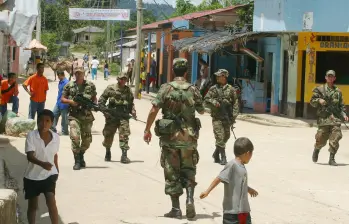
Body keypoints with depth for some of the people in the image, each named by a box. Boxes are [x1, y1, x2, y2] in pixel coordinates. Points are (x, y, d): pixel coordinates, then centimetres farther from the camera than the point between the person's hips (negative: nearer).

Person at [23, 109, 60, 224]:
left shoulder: (56, 137, -5)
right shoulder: (31, 135, -16)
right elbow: (30, 156, -26)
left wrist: (57, 171, 23)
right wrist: (42, 164, -44)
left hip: (49, 175, 1)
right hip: (32, 176, 0)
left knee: (51, 202, -16)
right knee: (32, 205, 13)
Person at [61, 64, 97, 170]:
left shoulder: (90, 85, 7)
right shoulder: (69, 86, 4)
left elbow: (94, 98, 15)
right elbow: (62, 99, 9)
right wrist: (71, 101, -10)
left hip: (87, 116, 2)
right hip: (74, 116, -2)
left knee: (87, 139, 7)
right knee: (75, 137, -17)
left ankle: (81, 156, 34)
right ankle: (77, 161, -10)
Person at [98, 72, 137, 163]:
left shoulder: (128, 90, 11)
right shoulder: (110, 88, 2)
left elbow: (131, 103, 20)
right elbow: (102, 99, 4)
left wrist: (133, 111, 3)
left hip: (124, 116, 1)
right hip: (111, 116, -1)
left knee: (124, 135, -11)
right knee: (108, 135, 11)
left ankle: (124, 155, -11)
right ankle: (108, 153, 34)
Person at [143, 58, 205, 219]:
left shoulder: (166, 88, -6)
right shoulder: (193, 90, -1)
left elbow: (154, 110, -11)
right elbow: (201, 111, 12)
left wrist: (147, 130, -2)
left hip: (170, 135, -1)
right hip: (189, 136, 1)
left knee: (172, 172, 6)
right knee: (188, 170, 14)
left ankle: (176, 208, 6)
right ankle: (190, 199, -7)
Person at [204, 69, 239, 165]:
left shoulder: (231, 89, 3)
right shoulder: (213, 89, 3)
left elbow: (235, 103, 4)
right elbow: (206, 99, 4)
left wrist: (234, 115, -4)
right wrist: (213, 102, -15)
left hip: (227, 117, 2)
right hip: (217, 117, -2)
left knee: (226, 136, 11)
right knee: (220, 137, -9)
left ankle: (216, 154, 30)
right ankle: (223, 157, -6)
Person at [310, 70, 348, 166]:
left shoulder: (338, 91, 14)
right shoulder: (320, 89, 6)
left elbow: (341, 105, 18)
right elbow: (312, 101, 6)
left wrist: (344, 114, 3)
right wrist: (319, 100, -14)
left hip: (336, 117, 2)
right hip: (323, 117, -2)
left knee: (335, 138, -11)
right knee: (321, 139, 1)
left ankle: (331, 159, -5)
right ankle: (316, 150, 33)